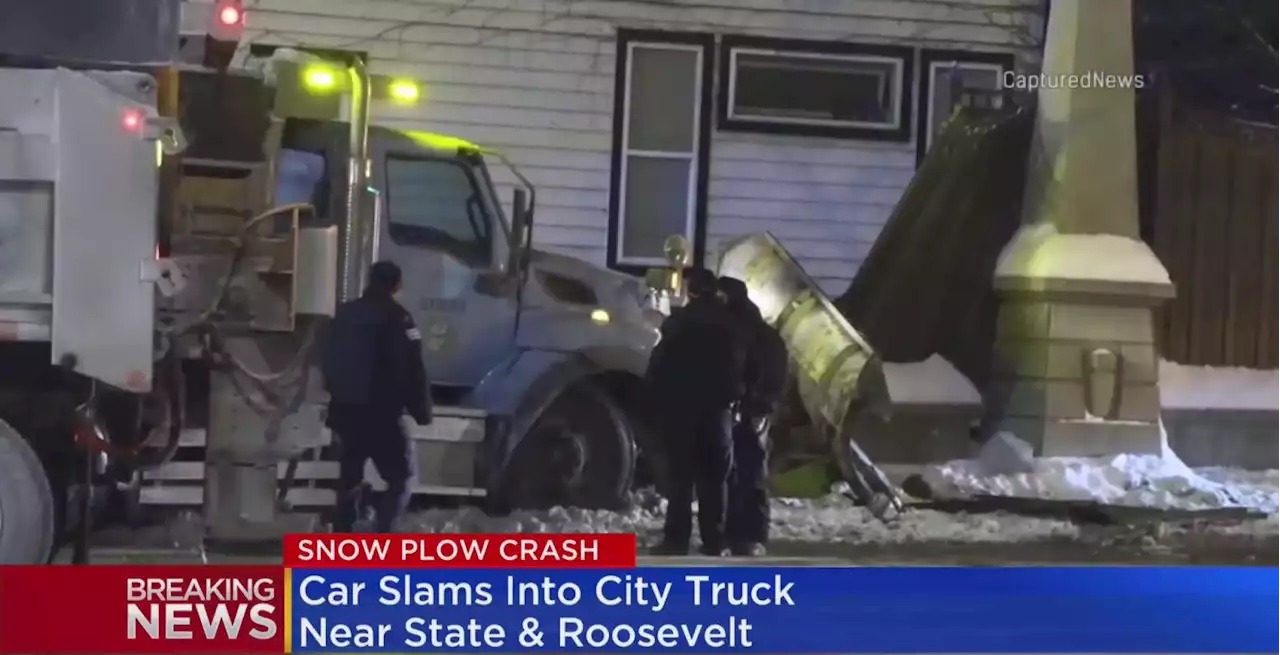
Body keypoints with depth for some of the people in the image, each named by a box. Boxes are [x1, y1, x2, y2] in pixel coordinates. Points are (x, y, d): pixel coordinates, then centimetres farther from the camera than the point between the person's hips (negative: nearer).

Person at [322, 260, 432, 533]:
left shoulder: (345, 313, 12)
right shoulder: (396, 318, -10)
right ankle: (383, 536, -15)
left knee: (349, 476, 18)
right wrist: (422, 412, -7)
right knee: (400, 476, 0)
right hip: (380, 414, -7)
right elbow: (412, 370, -15)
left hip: (344, 410, 7)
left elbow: (329, 363, 20)